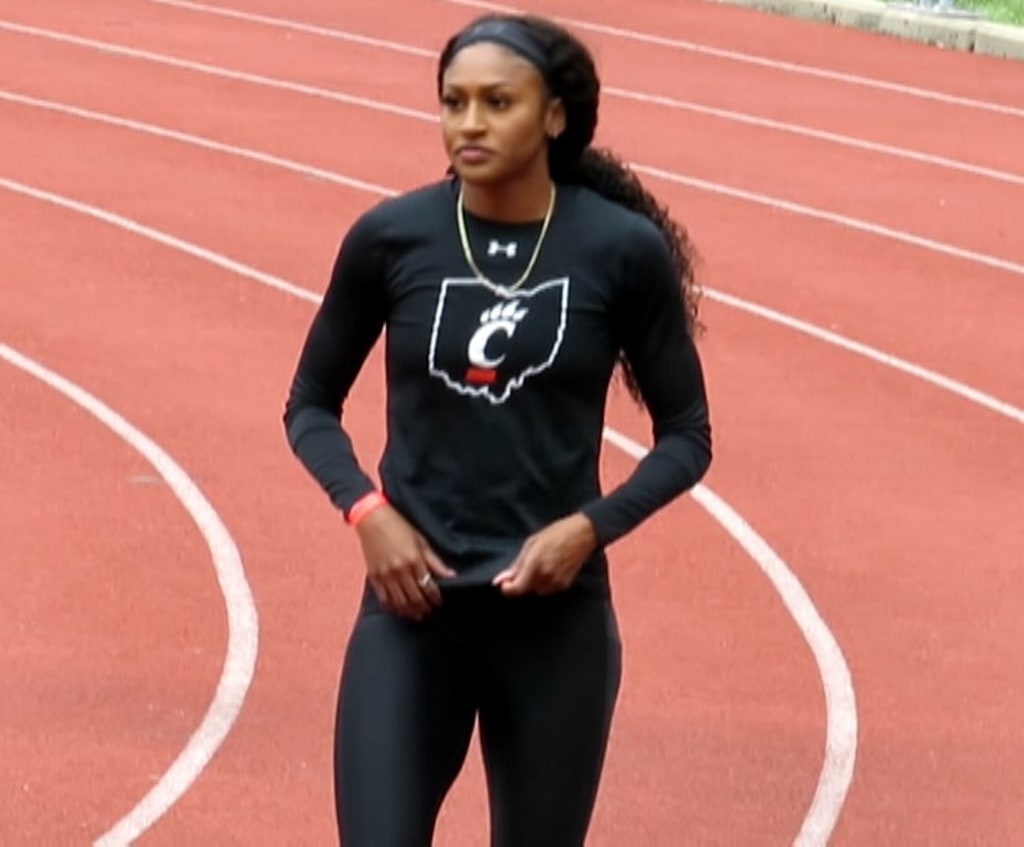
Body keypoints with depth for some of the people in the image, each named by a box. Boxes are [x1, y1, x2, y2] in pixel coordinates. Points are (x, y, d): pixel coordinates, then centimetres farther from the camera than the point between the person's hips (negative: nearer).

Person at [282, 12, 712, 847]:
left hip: (556, 619, 0)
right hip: (413, 608, 0)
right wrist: (367, 512, -8)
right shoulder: (390, 238, -3)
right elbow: (311, 405, 9)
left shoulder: (623, 249, -6)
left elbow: (686, 433, 4)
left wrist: (590, 528, -12)